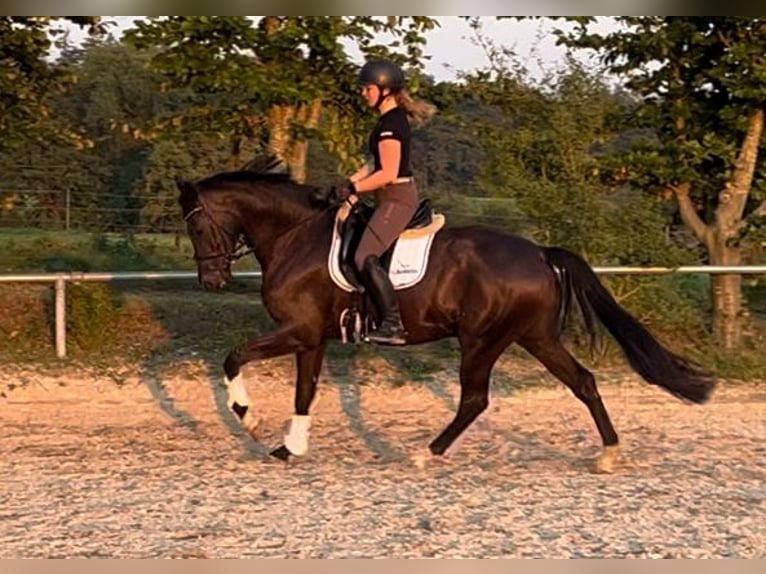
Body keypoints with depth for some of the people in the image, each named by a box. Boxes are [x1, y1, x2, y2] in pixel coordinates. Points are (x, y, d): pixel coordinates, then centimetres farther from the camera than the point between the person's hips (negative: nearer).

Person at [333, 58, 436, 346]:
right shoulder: (393, 118, 14)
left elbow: (388, 174, -23)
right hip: (395, 198, 11)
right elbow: (376, 162, 18)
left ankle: (393, 325, -18)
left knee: (365, 258, -18)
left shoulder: (390, 124, -17)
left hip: (396, 200, -11)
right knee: (351, 239, 17)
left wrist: (354, 188, -15)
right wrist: (350, 181, 6)